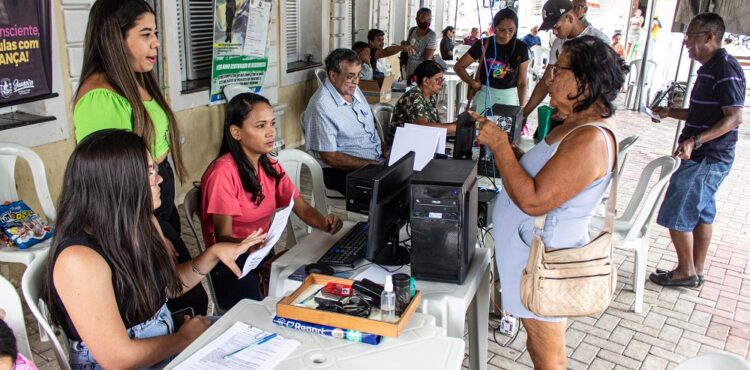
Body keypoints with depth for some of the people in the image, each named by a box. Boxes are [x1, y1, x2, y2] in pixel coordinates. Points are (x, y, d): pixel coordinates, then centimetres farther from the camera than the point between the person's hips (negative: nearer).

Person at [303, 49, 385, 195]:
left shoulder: (354, 89, 8)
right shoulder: (321, 107, -18)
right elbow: (330, 157, -17)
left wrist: (385, 149, 3)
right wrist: (371, 166, -22)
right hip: (343, 171, -8)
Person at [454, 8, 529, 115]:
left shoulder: (521, 48, -1)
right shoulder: (484, 44, -6)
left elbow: (521, 82, 2)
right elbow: (458, 66, -1)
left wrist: (522, 108, -5)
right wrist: (474, 84, -12)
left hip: (509, 96, 1)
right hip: (485, 94, -1)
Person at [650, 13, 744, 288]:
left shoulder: (725, 68, -17)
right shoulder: (709, 69, 14)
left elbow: (734, 117, -22)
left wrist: (695, 141, -31)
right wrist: (670, 113, 12)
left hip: (707, 159, -10)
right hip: (704, 156, 10)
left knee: (676, 214, -5)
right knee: (701, 214, 16)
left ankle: (685, 271, 9)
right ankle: (696, 270, 26)